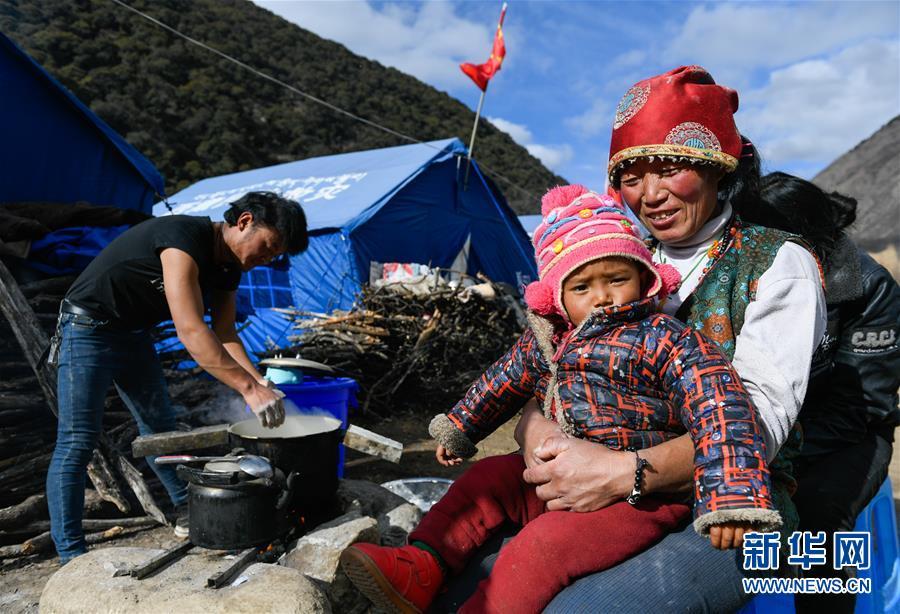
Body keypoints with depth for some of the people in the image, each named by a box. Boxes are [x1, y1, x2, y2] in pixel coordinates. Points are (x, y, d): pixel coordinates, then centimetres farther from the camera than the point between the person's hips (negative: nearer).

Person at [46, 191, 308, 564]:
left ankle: (190, 513, 27)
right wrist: (249, 388, -44)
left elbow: (224, 336, 1)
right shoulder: (183, 238, -32)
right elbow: (190, 332, -41)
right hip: (88, 328, -8)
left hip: (134, 333, 9)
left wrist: (260, 384, -14)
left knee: (160, 427, 14)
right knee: (77, 441, -7)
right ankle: (70, 555, 2)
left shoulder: (228, 267, -4)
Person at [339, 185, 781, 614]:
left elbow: (719, 406, -21)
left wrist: (731, 498, -30)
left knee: (540, 547, -25)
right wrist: (459, 429, 33)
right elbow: (502, 381, 21)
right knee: (488, 478, 4)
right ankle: (422, 567, 1)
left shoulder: (665, 341, -13)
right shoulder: (546, 341, 6)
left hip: (637, 499, -7)